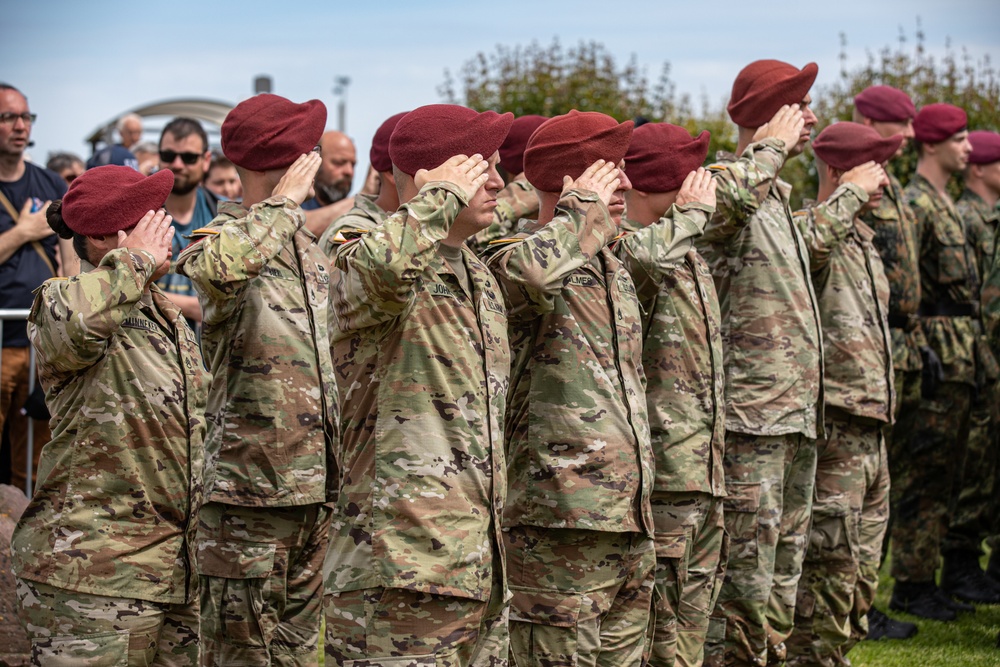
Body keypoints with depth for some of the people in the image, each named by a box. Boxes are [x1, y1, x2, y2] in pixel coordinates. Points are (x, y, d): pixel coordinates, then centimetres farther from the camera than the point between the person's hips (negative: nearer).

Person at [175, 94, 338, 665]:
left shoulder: (311, 250, 15)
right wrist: (285, 203, -24)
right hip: (251, 483, -7)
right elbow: (216, 266, -37)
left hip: (316, 485, 7)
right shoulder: (226, 239, -9)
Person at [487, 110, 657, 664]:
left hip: (629, 523, 9)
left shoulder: (614, 269, 19)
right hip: (559, 523, -9)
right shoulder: (511, 260, -9)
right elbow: (532, 271, -36)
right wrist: (584, 209, -18)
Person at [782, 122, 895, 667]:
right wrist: (852, 193, -23)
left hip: (870, 433, 9)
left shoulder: (861, 239, 18)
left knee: (861, 577, 15)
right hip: (832, 431, -9)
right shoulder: (806, 227, -11)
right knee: (828, 576, -7)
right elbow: (809, 242, -39)